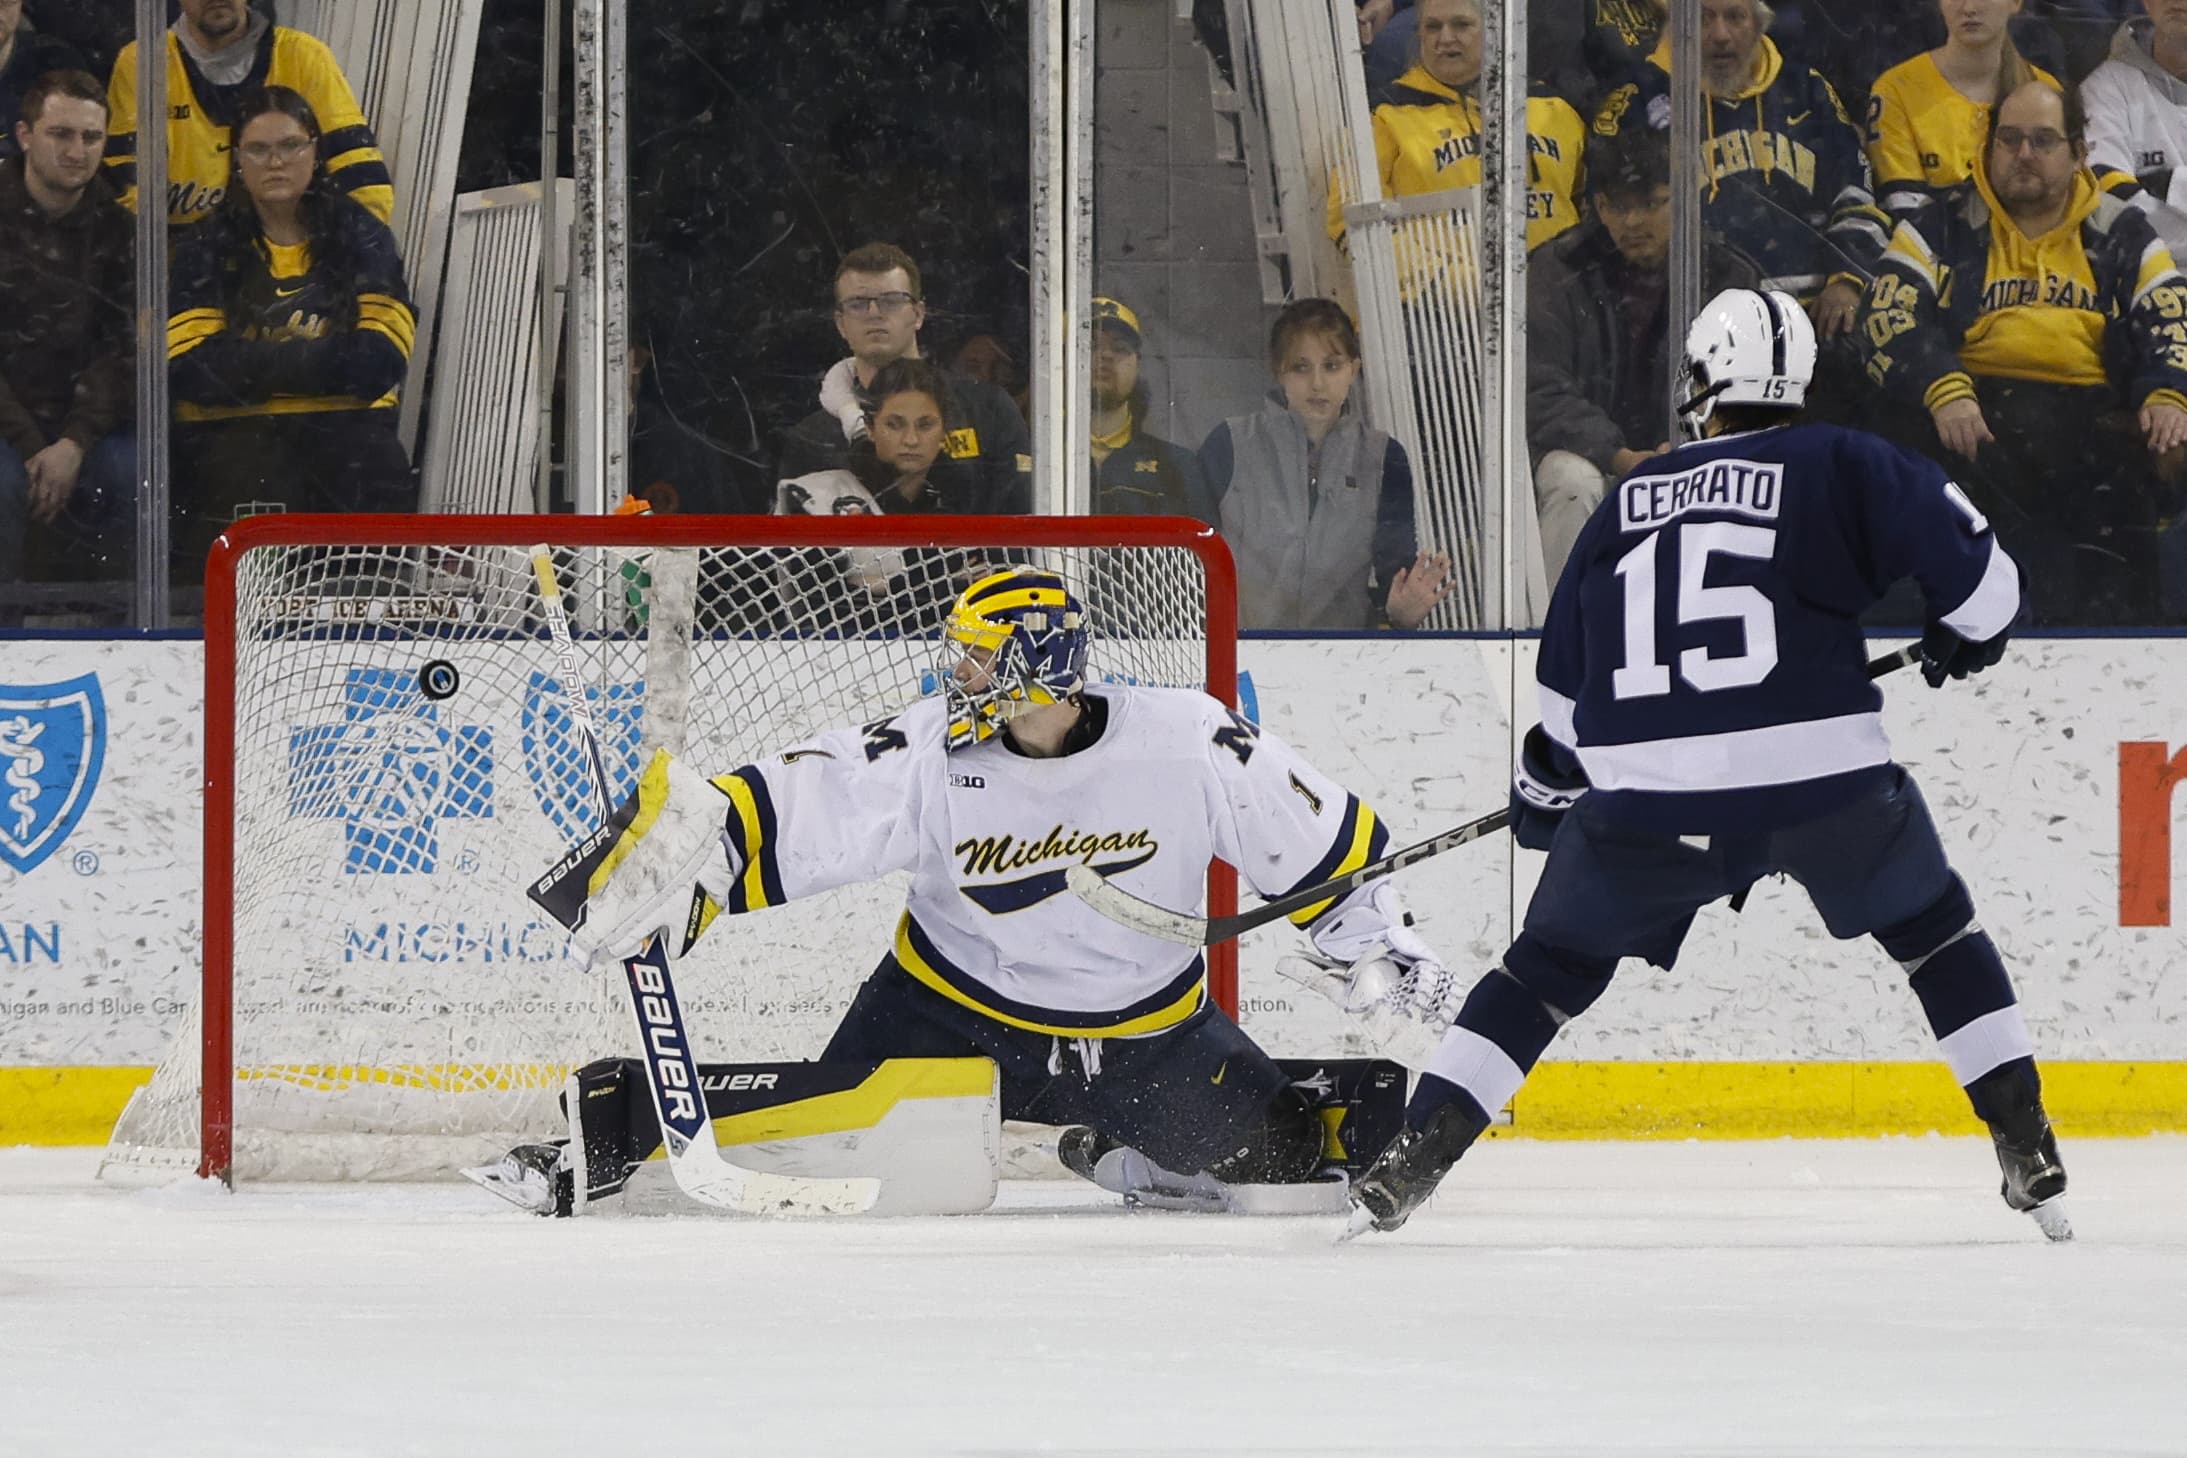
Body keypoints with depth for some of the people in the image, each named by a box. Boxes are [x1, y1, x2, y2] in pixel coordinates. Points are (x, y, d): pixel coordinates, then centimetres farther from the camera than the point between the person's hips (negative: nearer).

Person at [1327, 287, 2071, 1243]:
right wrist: (1966, 637, 23)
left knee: (1553, 965, 21)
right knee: (1934, 930, 23)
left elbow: (1566, 677, 24)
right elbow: (1976, 567, 0)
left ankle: (1408, 1163, 11)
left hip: (1646, 800, 2)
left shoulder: (1629, 500, 17)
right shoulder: (1840, 468, 7)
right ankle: (2029, 1154, 14)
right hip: (1823, 783, -2)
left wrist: (1545, 787, 41)